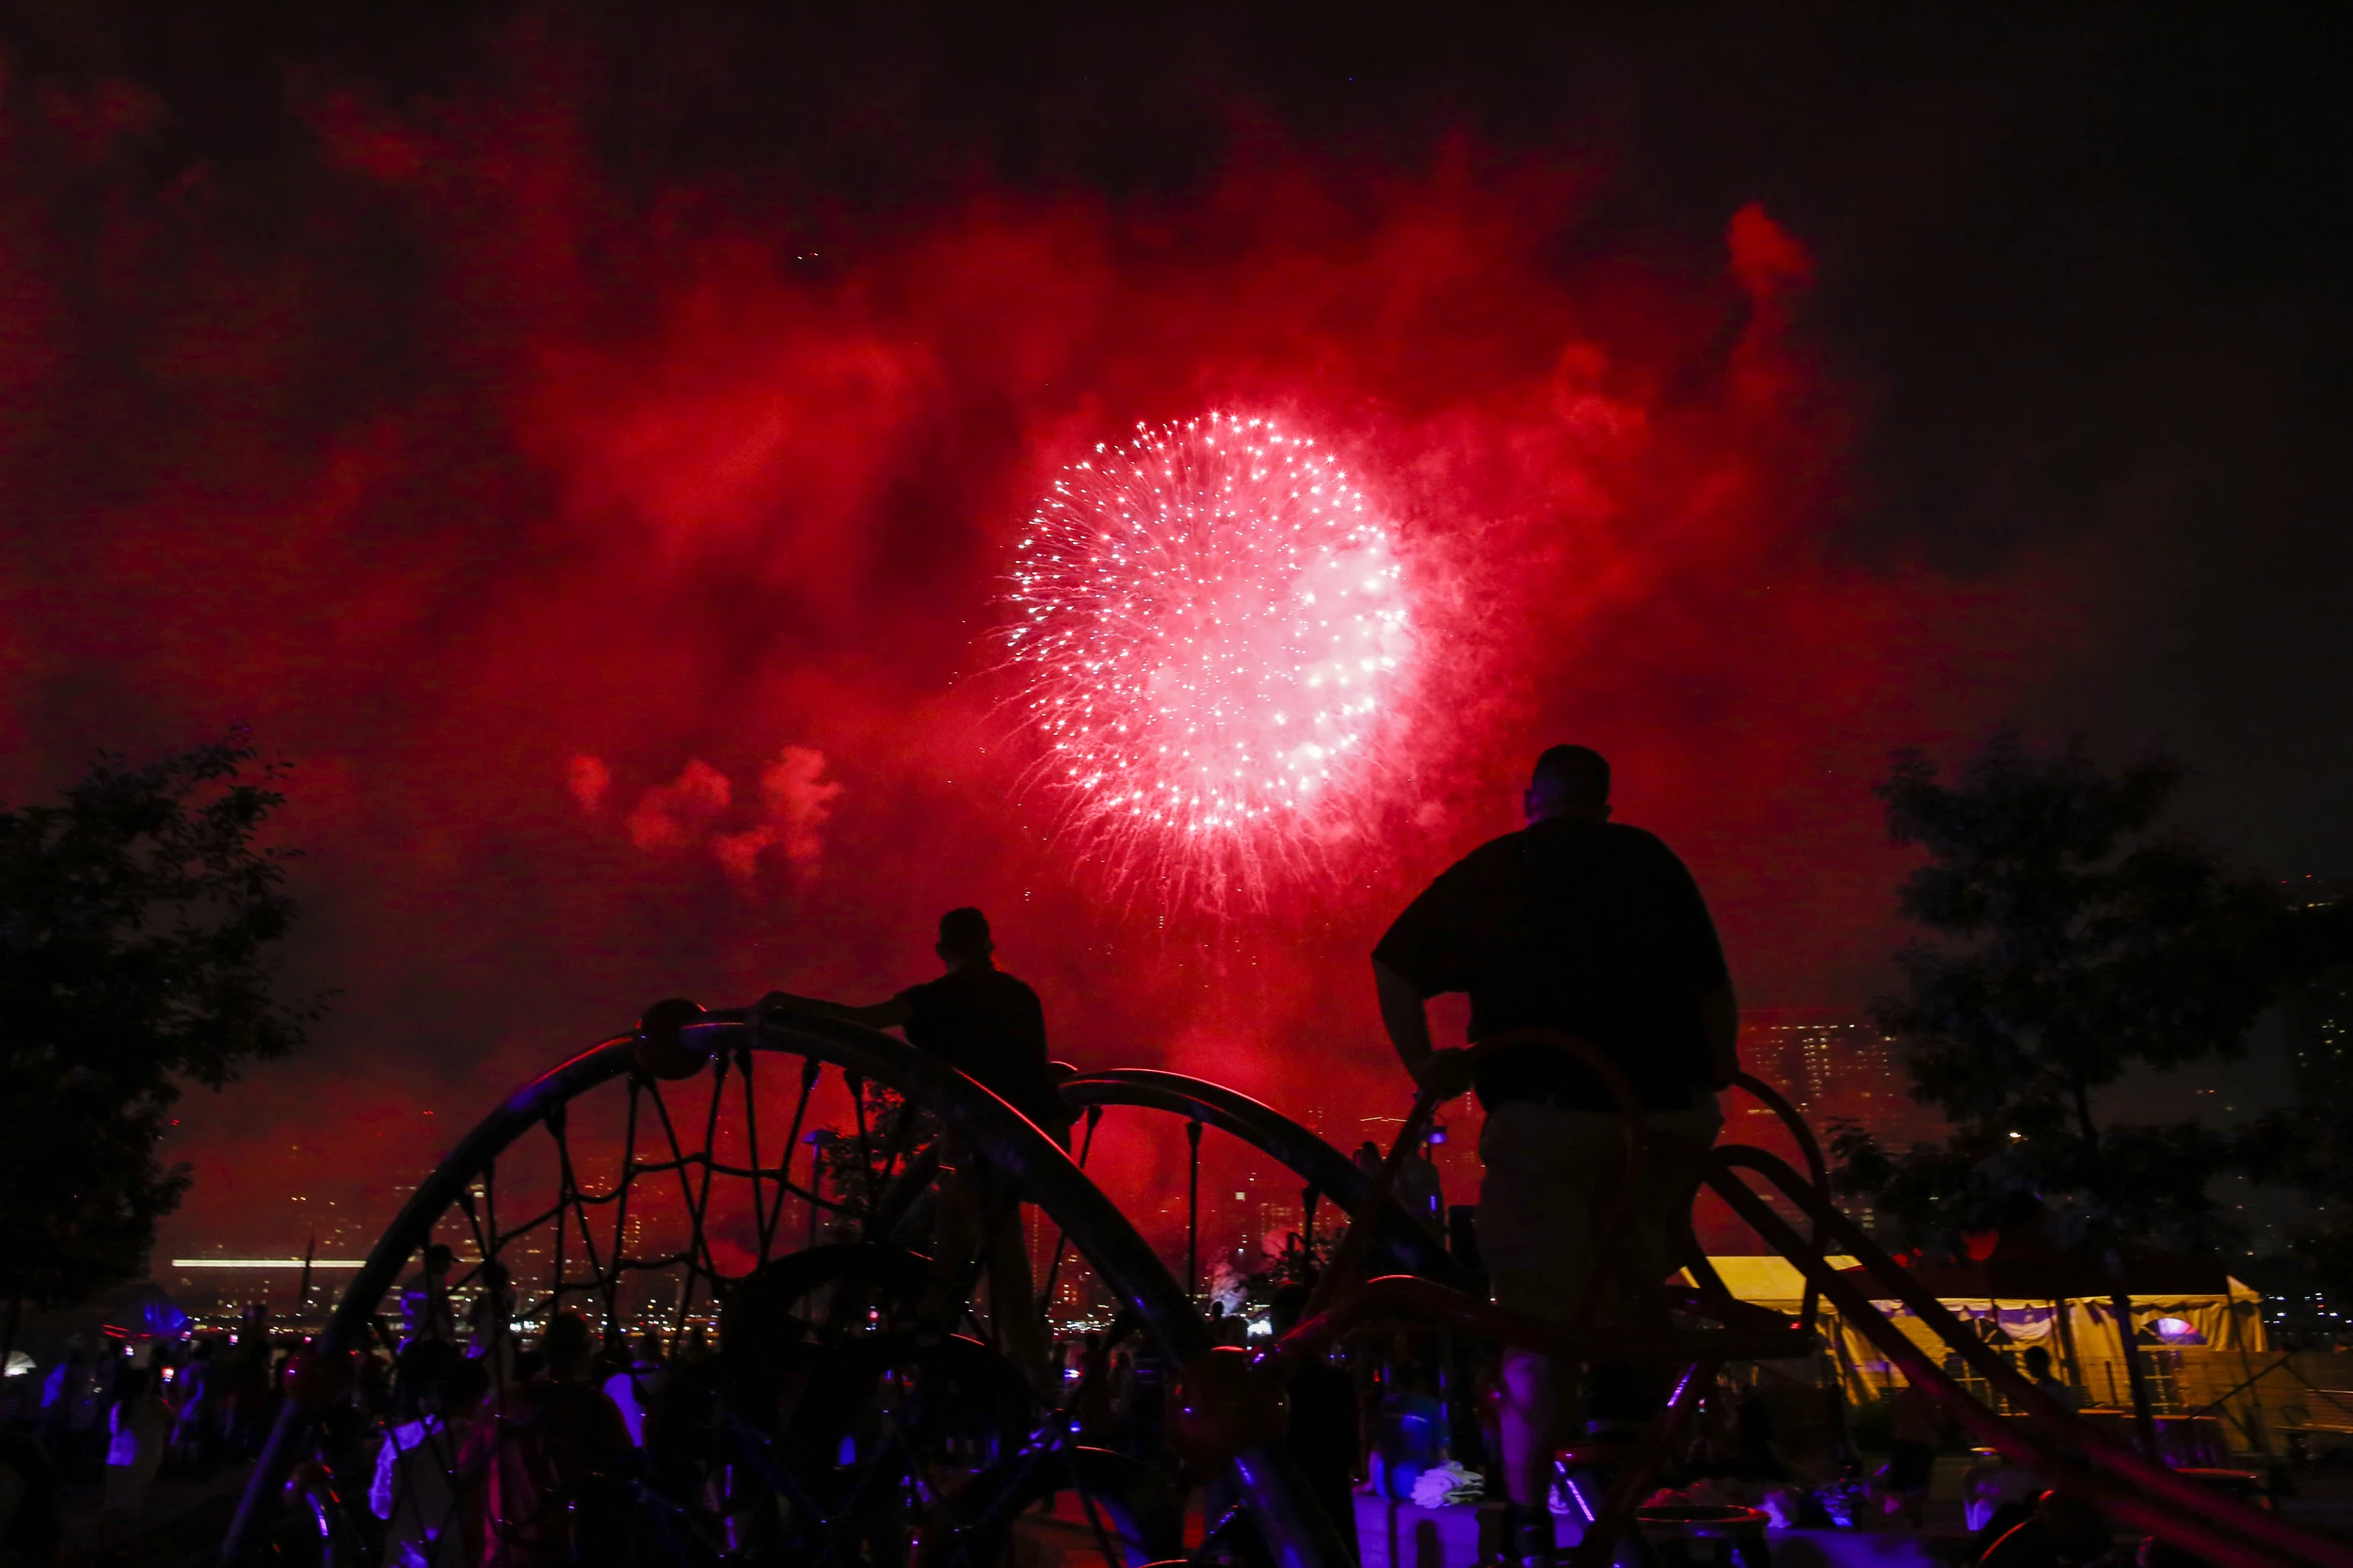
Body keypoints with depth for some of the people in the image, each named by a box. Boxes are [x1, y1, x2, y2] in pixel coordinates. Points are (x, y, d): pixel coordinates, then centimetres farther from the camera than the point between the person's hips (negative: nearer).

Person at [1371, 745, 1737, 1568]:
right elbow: (1712, 985, 10)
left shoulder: (1491, 867, 8)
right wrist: (1718, 1068, 22)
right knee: (1631, 1284, 25)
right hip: (1666, 1108, 2)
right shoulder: (1652, 860, 12)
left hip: (1544, 1109, -2)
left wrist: (1423, 1063, 0)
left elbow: (1393, 964, 0)